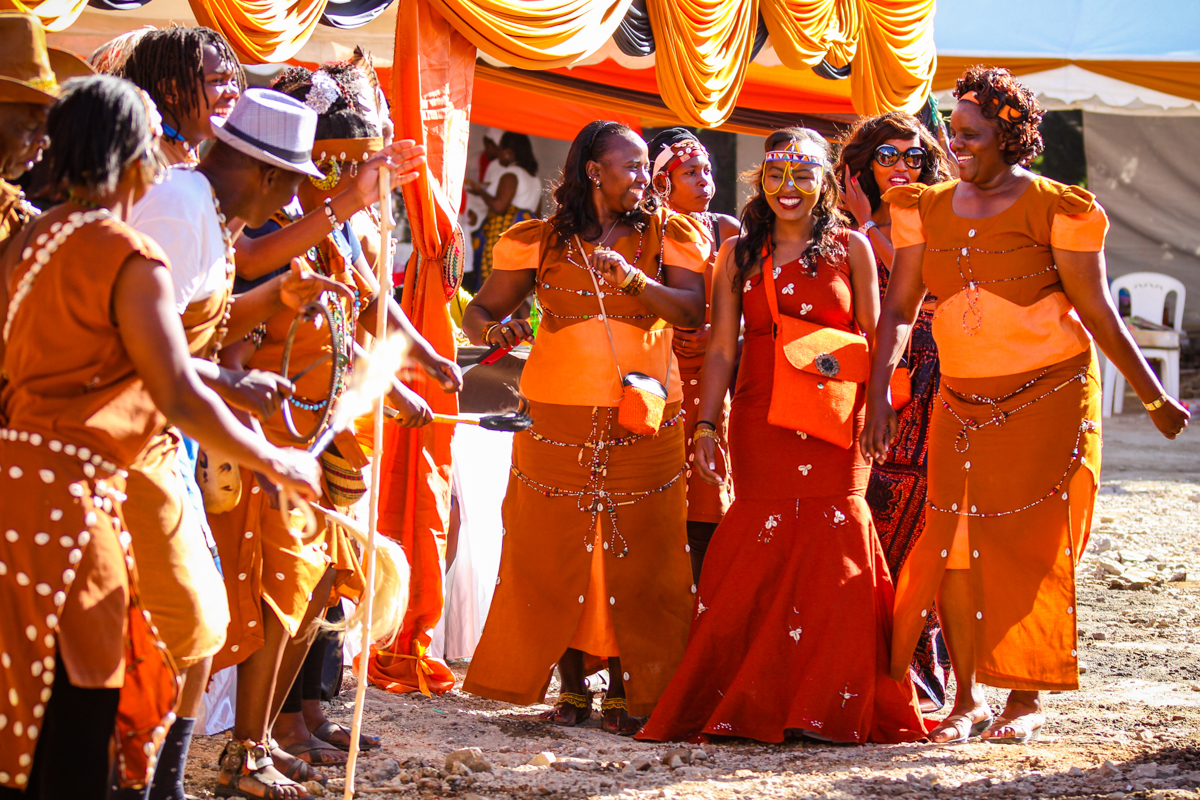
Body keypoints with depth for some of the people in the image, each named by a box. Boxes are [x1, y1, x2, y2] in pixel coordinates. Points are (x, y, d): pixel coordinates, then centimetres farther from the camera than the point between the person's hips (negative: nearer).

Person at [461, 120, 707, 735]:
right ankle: (571, 688, 11)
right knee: (557, 557, 1)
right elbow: (479, 311, 9)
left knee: (632, 557, -2)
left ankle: (624, 692, 5)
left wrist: (633, 277, -22)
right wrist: (493, 328, -14)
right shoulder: (539, 242, 7)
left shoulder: (666, 236, 7)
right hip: (557, 423, 0)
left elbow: (694, 311, -8)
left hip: (643, 424, 0)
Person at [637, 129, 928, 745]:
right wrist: (706, 426, 1)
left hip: (832, 424, -1)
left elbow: (874, 342, 7)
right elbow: (721, 349, 9)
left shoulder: (850, 249, 8)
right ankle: (752, 704, 2)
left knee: (832, 550, -7)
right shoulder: (739, 255, 12)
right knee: (760, 555, -4)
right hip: (759, 421, 1)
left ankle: (829, 708, -1)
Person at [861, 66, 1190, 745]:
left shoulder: (1055, 209, -8)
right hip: (964, 404, 4)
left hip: (1049, 401, -4)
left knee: (1033, 548, -2)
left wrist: (1156, 400, -4)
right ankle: (969, 699, 9)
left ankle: (1028, 700, 7)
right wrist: (880, 394, -7)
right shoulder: (928, 210, 5)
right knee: (957, 547, -1)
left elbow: (1099, 315, -5)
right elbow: (900, 312, 5)